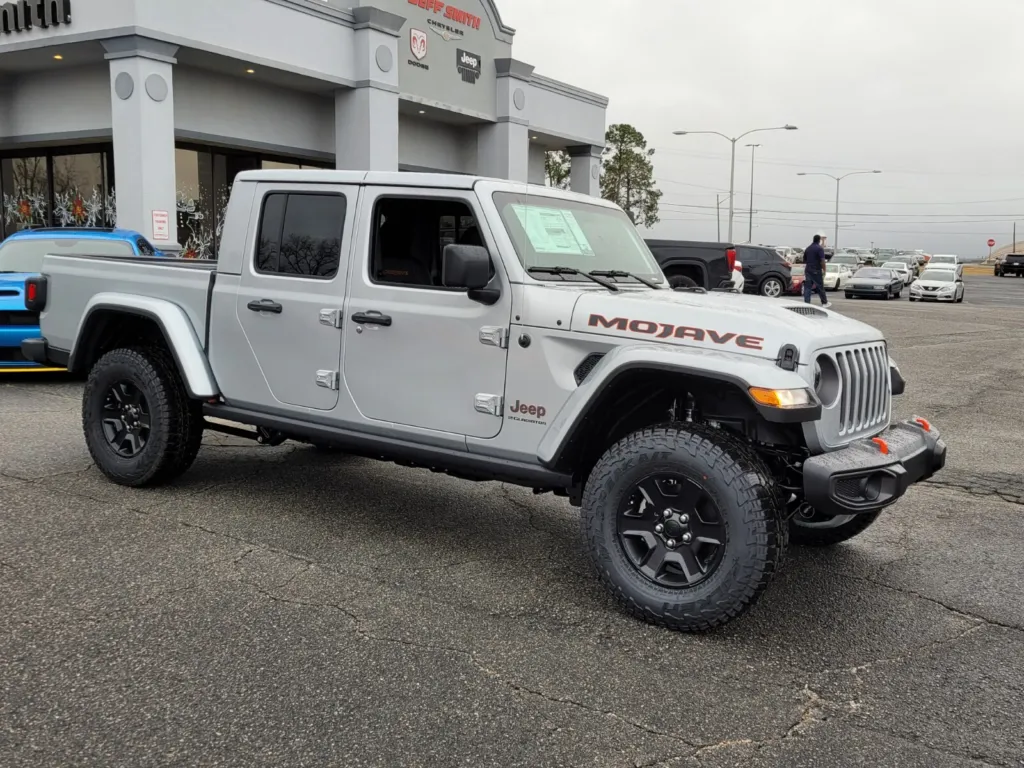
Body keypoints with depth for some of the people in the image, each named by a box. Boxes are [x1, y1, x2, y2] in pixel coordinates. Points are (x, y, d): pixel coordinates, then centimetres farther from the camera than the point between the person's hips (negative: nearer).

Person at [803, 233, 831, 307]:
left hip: (808, 270, 5)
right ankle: (824, 302, 16)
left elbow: (804, 260, 18)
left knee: (807, 287, 2)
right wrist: (824, 270, -10)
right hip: (816, 271, -5)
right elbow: (822, 261, -17)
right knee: (820, 287, 5)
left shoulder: (808, 248, 10)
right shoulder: (819, 248, -11)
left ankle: (806, 302, -6)